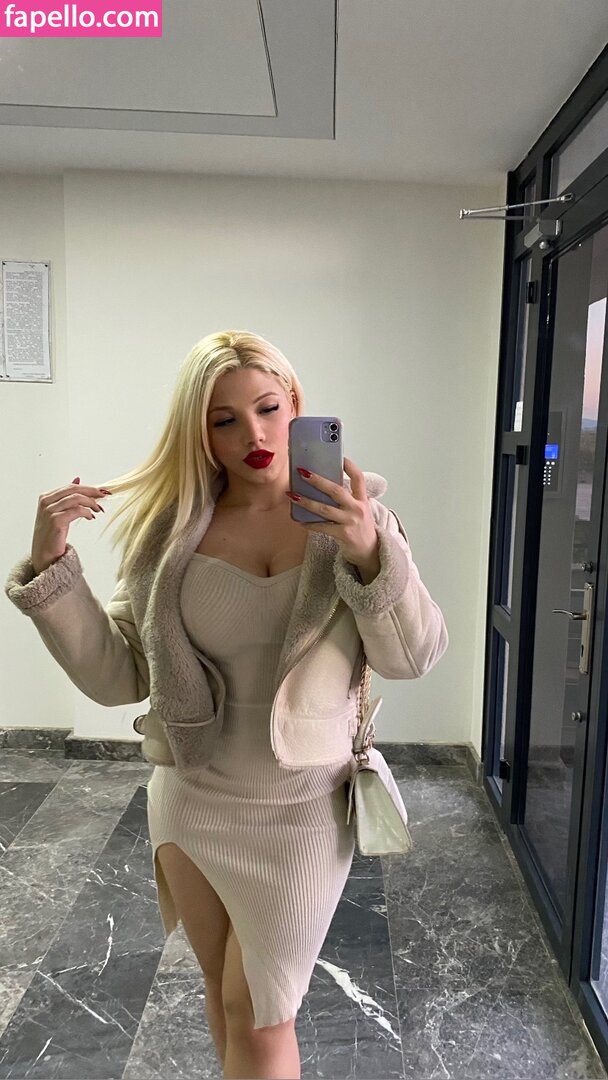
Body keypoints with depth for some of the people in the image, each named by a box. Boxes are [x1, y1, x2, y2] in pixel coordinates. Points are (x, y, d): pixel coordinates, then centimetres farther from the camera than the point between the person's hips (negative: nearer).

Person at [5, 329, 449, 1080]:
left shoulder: (354, 516, -11)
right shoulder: (168, 530, -7)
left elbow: (413, 657, -15)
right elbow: (117, 676, -6)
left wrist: (371, 555, -33)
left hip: (299, 811, -3)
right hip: (187, 802, 3)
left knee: (259, 1017, 12)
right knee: (225, 990, 25)